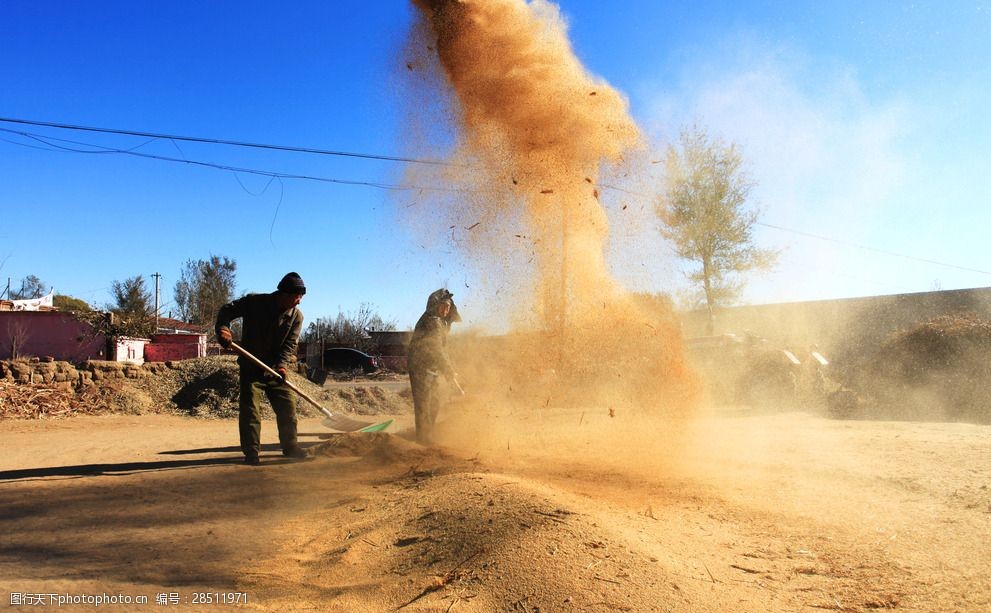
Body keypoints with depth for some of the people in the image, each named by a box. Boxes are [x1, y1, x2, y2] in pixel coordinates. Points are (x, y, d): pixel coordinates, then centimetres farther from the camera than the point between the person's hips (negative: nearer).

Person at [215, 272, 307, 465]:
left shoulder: (296, 316, -5)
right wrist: (222, 329, -24)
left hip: (276, 369, 3)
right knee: (250, 409, -6)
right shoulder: (253, 302, -12)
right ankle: (251, 452, 1)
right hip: (251, 368, -3)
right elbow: (227, 311, -4)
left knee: (288, 406, 4)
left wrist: (282, 364, -25)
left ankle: (290, 447, 18)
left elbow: (290, 344, -9)